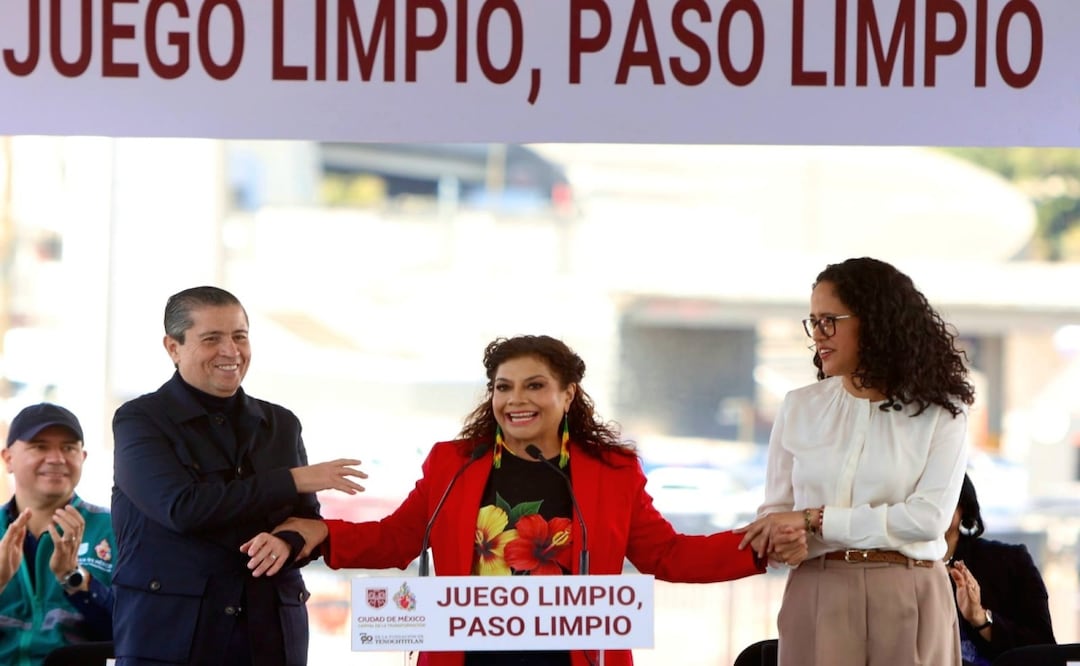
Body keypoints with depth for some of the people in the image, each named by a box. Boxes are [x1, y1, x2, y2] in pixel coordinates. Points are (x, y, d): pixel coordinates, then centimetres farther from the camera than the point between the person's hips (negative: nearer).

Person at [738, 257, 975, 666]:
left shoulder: (939, 411, 0)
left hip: (908, 600, -2)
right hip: (818, 597, 2)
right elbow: (775, 510, 11)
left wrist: (814, 520, -13)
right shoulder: (800, 407, 9)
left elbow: (928, 517, -11)